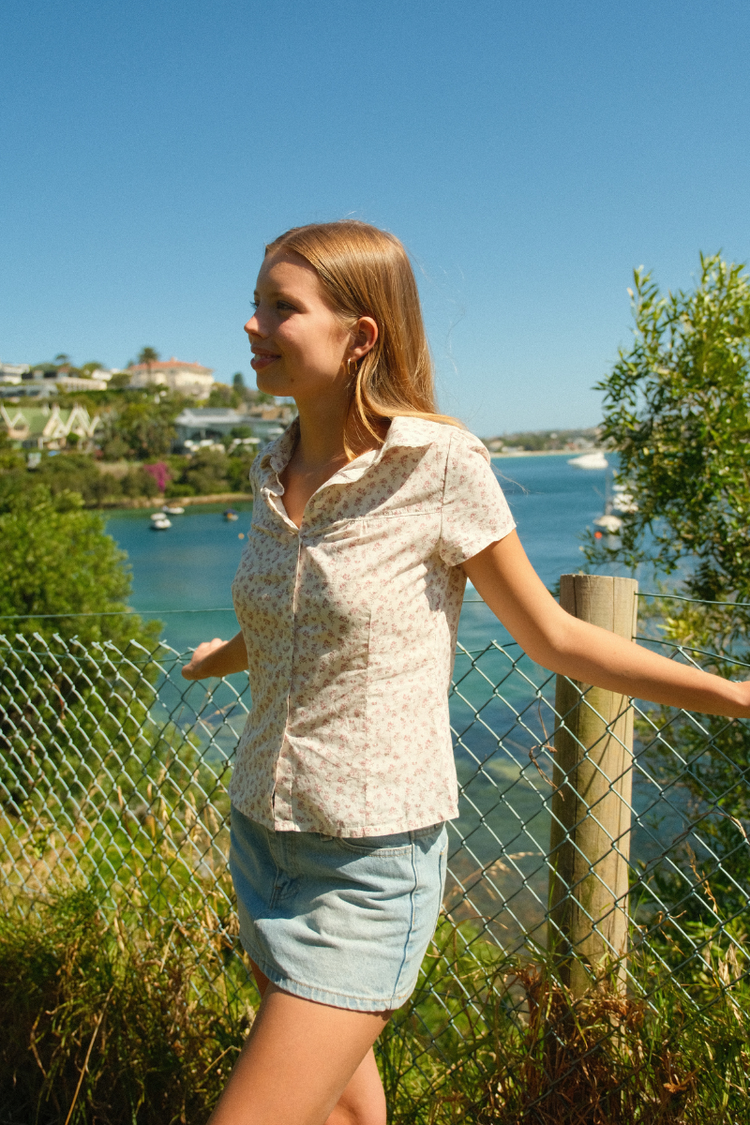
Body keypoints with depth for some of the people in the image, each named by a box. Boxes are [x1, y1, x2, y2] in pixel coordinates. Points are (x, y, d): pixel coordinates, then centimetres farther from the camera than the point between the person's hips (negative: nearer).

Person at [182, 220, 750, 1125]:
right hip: (262, 832, 7)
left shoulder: (436, 466, -17)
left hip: (371, 862, -6)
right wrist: (222, 654, 38)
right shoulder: (275, 471, 2)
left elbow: (553, 638, -8)